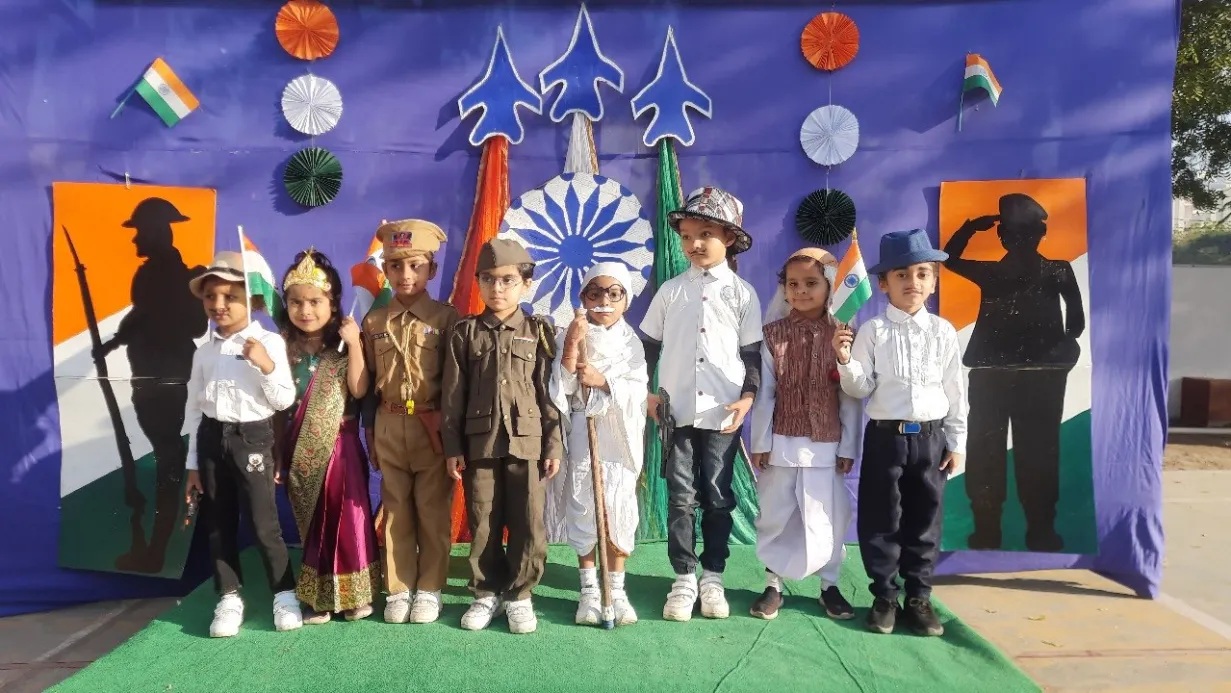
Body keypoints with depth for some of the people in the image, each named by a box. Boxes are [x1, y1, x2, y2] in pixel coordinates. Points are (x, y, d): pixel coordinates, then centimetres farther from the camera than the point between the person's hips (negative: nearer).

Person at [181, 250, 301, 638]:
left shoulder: (269, 343, -7)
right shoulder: (204, 351, 8)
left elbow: (284, 401, -8)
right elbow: (194, 408, 11)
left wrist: (267, 366, -25)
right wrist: (193, 464, 10)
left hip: (252, 438, -5)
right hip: (211, 440, 5)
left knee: (263, 523, -3)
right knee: (218, 524, 10)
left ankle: (284, 594, 15)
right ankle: (229, 598, 23)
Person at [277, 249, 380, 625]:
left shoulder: (342, 346, -4)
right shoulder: (284, 348, 2)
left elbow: (359, 389, -16)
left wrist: (354, 342, -21)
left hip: (339, 445, -2)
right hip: (300, 451, 3)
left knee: (348, 516, 2)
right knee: (310, 523, 12)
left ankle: (353, 593, 17)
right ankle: (316, 596, 23)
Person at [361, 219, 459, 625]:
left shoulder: (446, 318, -4)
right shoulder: (374, 322, 6)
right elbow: (368, 383, 10)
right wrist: (371, 432, 8)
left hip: (434, 427, -3)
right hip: (389, 428, 3)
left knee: (433, 512, 7)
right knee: (396, 511, 11)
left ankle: (429, 590, 19)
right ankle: (398, 589, 23)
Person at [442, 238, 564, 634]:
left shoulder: (539, 332, 3)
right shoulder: (465, 333, 4)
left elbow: (549, 393, 2)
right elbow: (453, 394, 4)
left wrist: (554, 445, -1)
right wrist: (453, 447, 0)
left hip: (527, 442, 0)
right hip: (479, 443, 1)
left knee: (528, 525, 5)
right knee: (482, 525, 9)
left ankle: (519, 595, 21)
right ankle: (487, 593, 26)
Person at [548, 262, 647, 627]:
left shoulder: (631, 343, 2)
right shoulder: (570, 337, 0)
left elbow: (637, 392, -7)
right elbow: (561, 391, -10)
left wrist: (603, 381, -19)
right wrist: (571, 347, -18)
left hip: (619, 438, 0)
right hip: (581, 436, 0)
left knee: (618, 514, 2)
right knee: (583, 513, 5)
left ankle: (616, 590, 16)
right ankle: (589, 591, 19)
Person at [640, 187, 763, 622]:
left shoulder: (742, 293, 3)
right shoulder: (671, 290, 6)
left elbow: (753, 353, 4)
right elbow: (647, 345, 11)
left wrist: (747, 396, -8)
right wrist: (645, 391, 2)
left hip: (723, 415, -1)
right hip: (677, 413, 1)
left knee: (717, 497, 7)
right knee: (681, 498, 5)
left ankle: (712, 578, 21)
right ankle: (683, 579, 16)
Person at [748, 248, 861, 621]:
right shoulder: (774, 333, 0)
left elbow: (851, 396, 1)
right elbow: (764, 391, -1)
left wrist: (848, 447, -1)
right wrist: (760, 442, -3)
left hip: (826, 445, 0)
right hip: (782, 443, 0)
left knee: (828, 517, 8)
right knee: (775, 516, 8)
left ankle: (830, 585, 25)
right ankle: (773, 584, 22)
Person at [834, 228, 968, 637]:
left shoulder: (943, 331, 3)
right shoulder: (873, 330, -4)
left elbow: (955, 391, 5)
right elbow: (860, 389, -5)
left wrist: (957, 443, 4)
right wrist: (846, 361, -24)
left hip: (931, 438, 2)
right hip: (885, 436, -2)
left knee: (924, 521, 10)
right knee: (880, 520, 5)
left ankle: (919, 597, 24)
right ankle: (884, 597, 19)